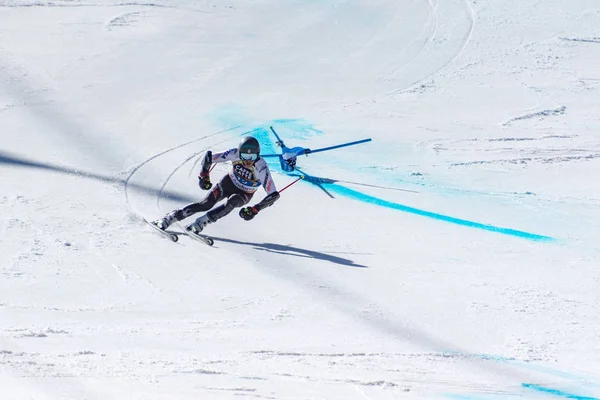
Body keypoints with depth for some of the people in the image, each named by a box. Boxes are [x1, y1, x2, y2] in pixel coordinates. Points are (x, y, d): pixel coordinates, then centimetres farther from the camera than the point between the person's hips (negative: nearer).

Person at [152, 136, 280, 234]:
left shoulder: (262, 168, -34)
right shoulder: (235, 154, -27)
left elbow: (274, 194, -34)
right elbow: (209, 156, -17)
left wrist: (255, 209, -39)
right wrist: (204, 175, -27)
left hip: (244, 195, -1)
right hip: (229, 183, 1)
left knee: (232, 202, -35)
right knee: (206, 204, -20)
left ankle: (199, 224, -30)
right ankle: (167, 219, -18)